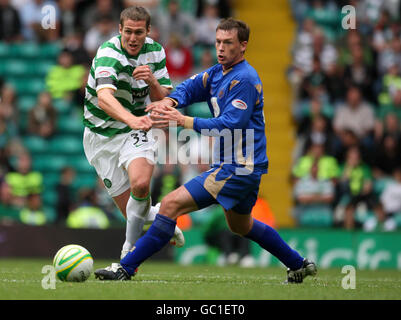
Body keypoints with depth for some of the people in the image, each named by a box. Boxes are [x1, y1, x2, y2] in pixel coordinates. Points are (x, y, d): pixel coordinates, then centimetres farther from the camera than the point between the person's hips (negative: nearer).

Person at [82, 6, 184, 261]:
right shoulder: (108, 54, -23)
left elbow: (164, 101, 2)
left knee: (140, 184, -28)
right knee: (130, 209, -3)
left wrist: (153, 82, -21)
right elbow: (104, 98, -40)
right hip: (102, 134, -2)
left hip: (135, 131, 2)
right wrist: (132, 119, -58)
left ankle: (130, 250, -11)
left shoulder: (155, 51, -3)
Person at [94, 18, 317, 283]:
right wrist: (169, 102, -14)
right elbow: (190, 87, 9)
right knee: (241, 225, 31)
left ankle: (126, 269, -16)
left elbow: (229, 125, -26)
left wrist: (183, 121, -30)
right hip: (247, 167, 11)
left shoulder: (244, 80, -18)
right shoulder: (219, 72, 10)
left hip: (238, 169, -11)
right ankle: (299, 264, 41)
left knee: (172, 204, -16)